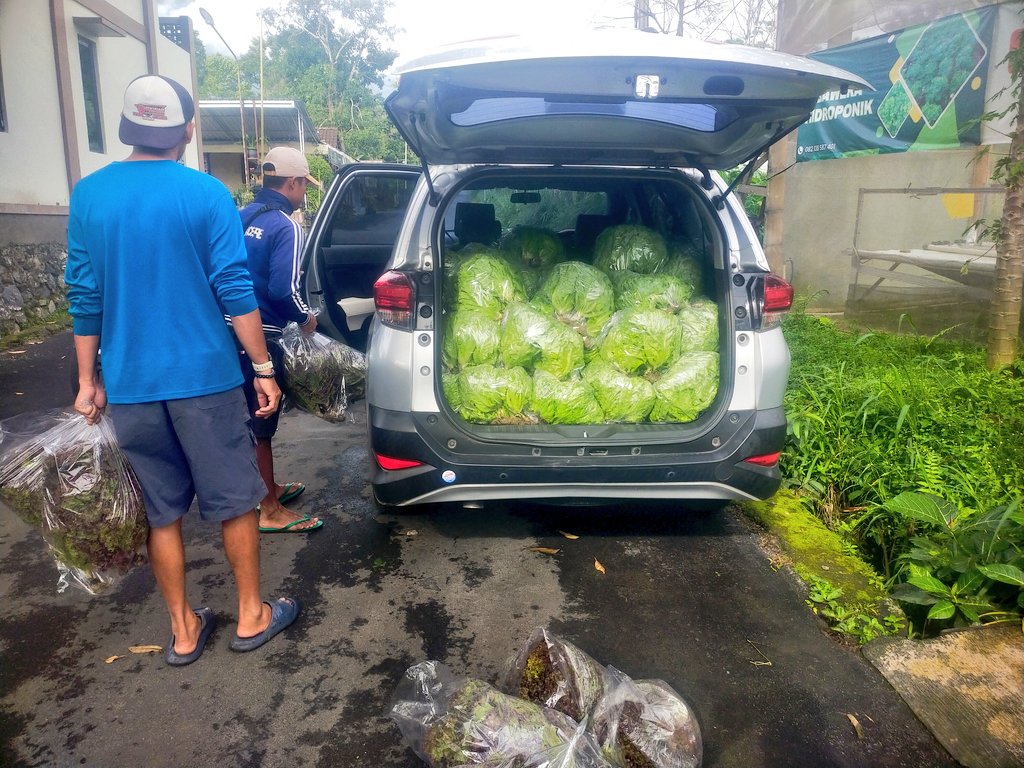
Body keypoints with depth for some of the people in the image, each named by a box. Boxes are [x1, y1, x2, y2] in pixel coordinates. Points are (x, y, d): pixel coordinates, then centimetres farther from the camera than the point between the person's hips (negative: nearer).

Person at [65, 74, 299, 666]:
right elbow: (235, 291, -11)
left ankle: (184, 631, 26)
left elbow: (85, 296, 4)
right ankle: (252, 617, 24)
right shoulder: (207, 193, -8)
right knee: (235, 501, 12)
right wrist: (265, 369, -5)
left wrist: (89, 381, 12)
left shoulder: (89, 195, 2)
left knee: (162, 510, 15)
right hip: (205, 377, -3)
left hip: (129, 385, 4)